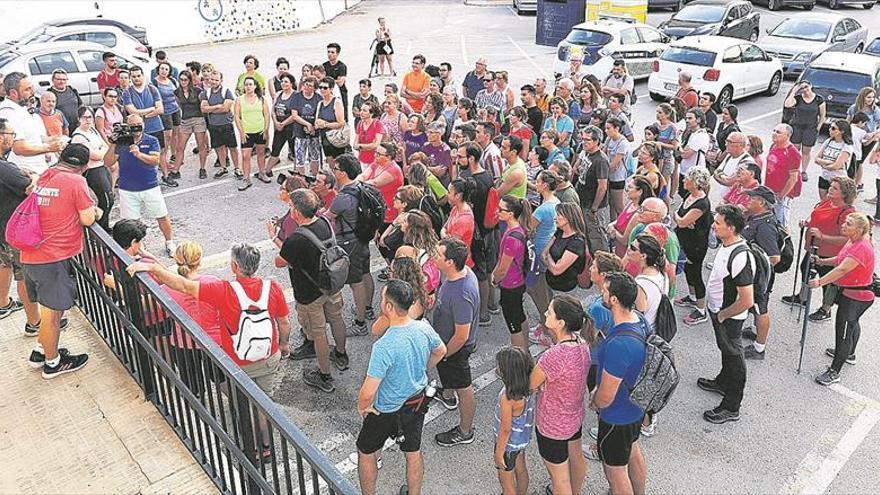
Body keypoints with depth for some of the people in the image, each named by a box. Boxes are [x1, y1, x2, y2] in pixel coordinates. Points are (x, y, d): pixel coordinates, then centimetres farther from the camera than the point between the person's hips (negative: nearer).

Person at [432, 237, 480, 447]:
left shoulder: (461, 295, -42)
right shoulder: (462, 272, -14)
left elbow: (461, 336, -32)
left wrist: (443, 354, -18)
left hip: (456, 348, -9)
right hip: (446, 340, 9)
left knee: (463, 388, 14)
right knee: (447, 374, 35)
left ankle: (465, 432, 36)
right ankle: (447, 396, 66)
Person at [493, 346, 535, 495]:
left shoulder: (508, 398, -37)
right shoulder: (529, 385, -16)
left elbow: (505, 429, -26)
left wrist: (499, 452, -12)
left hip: (508, 442, -7)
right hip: (523, 437, 7)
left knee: (506, 480, 17)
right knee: (521, 470, 30)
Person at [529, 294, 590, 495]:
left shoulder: (554, 356, -39)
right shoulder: (582, 344, -14)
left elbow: (530, 384, -22)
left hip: (553, 425, -8)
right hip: (575, 416, 8)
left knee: (560, 477, 16)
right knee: (575, 458, 33)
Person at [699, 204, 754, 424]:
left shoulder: (741, 257, -34)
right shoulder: (726, 244, -5)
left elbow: (746, 301, -32)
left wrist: (722, 315, -18)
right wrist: (716, 312, 14)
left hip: (729, 318, -9)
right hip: (718, 311, 9)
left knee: (733, 357, 8)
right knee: (725, 350, 29)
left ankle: (731, 408, 25)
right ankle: (723, 382, 53)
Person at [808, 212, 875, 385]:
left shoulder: (862, 248, -29)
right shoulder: (853, 242, 2)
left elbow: (842, 269, -36)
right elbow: (841, 260, 15)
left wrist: (820, 282, -40)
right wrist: (822, 261, 2)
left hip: (855, 296, -11)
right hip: (850, 292, 11)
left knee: (843, 331, -6)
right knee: (852, 324, 29)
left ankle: (834, 372, 1)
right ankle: (849, 354, 53)